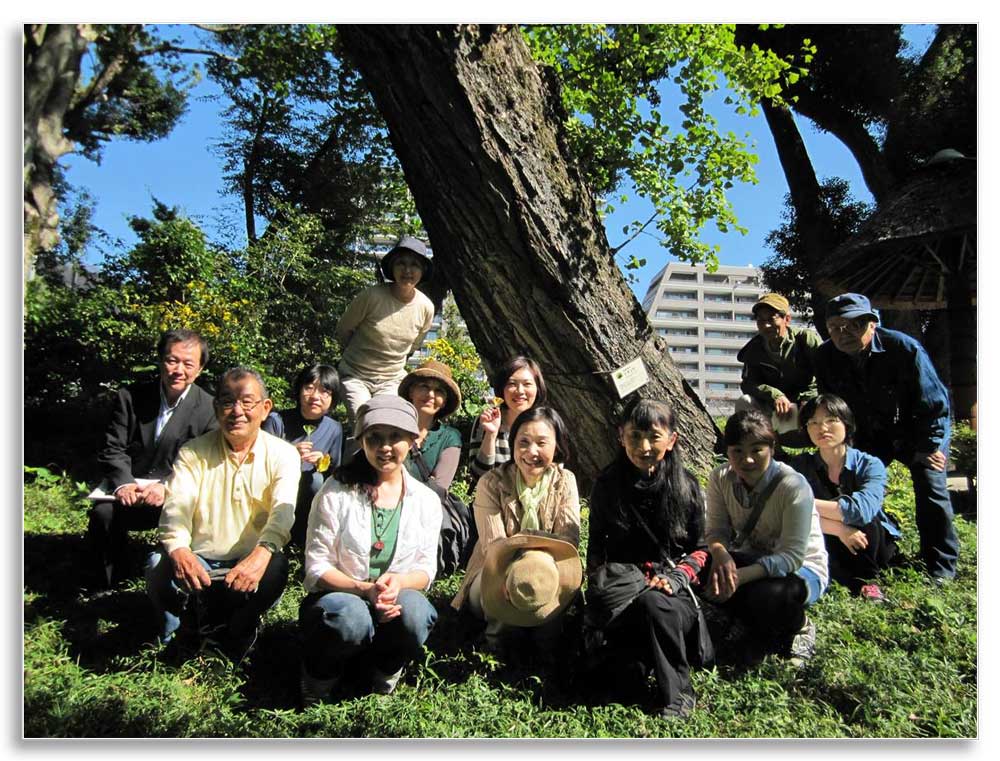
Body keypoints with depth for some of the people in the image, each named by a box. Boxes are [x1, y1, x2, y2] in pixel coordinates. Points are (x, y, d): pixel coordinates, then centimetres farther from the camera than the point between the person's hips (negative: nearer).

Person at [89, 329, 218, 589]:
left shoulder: (209, 409, -5)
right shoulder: (130, 397, 2)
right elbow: (113, 449, -1)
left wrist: (167, 488, -27)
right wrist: (124, 483, -22)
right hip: (130, 487, 2)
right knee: (103, 512, -27)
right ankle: (110, 580, -4)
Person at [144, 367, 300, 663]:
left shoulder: (282, 455, -1)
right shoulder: (193, 452, 3)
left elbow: (282, 512, -17)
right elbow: (176, 507, -11)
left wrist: (262, 553, -40)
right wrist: (179, 550, -35)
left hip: (250, 563, -1)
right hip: (197, 561, 1)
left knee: (276, 568, -33)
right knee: (160, 569, -29)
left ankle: (234, 631, 1)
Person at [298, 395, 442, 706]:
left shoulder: (426, 501, 3)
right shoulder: (336, 492, -5)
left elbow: (426, 568, 2)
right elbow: (317, 567, -7)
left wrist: (398, 581, -21)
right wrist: (364, 589, -24)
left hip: (393, 604, 2)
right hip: (337, 596, -2)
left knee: (415, 610, -33)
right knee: (351, 617, -37)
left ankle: (383, 672, 2)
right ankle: (319, 678, -1)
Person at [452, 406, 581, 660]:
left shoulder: (565, 481, -6)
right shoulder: (491, 483, -12)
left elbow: (569, 538, -16)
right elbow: (493, 545, -20)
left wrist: (543, 563, -39)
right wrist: (517, 571, -43)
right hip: (497, 574, -2)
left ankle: (545, 639, -4)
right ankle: (499, 634, -4)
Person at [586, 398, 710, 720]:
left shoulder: (686, 487, 3)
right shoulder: (607, 485, 5)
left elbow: (700, 548, 7)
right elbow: (596, 546, 13)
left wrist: (675, 578, -11)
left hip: (675, 590, -1)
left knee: (652, 603, -35)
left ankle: (677, 693, -15)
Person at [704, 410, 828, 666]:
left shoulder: (794, 486, -26)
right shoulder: (720, 478, -11)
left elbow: (792, 556, -27)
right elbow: (716, 530, -10)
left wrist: (741, 576, -40)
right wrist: (721, 554, -35)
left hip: (801, 568, -5)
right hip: (751, 558, 5)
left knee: (765, 597, -37)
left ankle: (800, 627, 2)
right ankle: (762, 632, 1)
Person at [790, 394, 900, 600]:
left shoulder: (870, 465, -14)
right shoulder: (800, 464, -8)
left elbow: (862, 509, -34)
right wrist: (839, 530, -35)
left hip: (871, 549, -1)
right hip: (830, 551, 1)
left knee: (863, 518, -31)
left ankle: (864, 577, -8)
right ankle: (855, 584, -14)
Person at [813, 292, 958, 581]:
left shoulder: (904, 348, -28)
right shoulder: (825, 356, -16)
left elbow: (934, 403, -19)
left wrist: (926, 448, -16)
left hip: (917, 432, -4)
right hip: (870, 435, 4)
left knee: (931, 492, -11)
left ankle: (941, 568, 4)